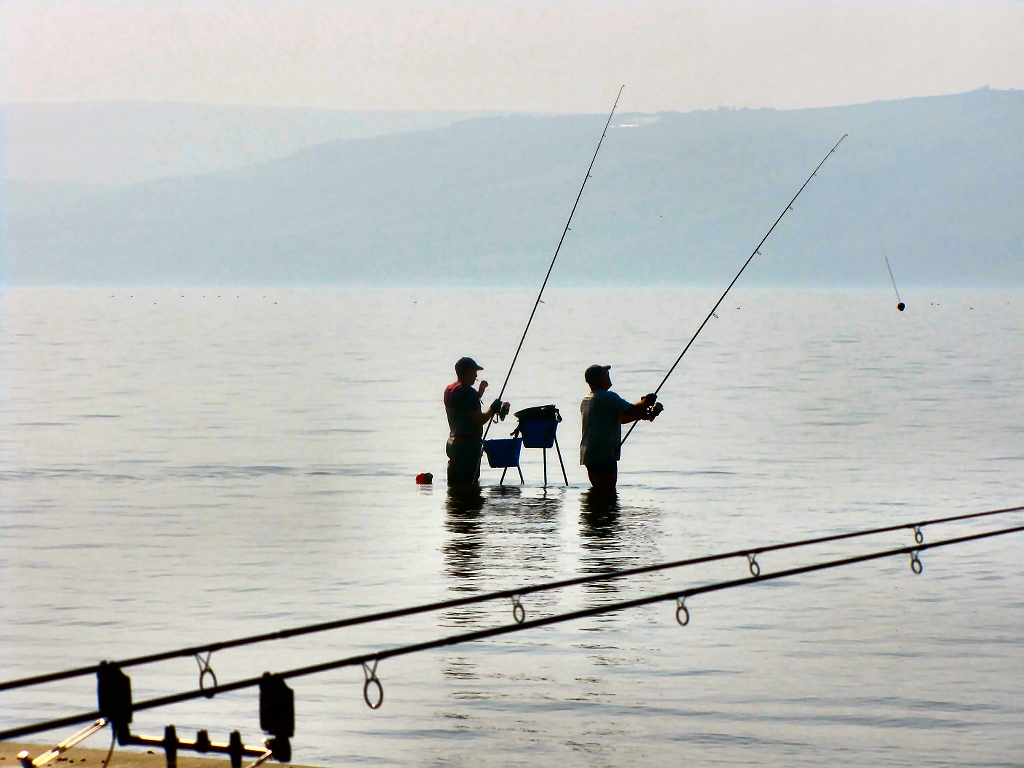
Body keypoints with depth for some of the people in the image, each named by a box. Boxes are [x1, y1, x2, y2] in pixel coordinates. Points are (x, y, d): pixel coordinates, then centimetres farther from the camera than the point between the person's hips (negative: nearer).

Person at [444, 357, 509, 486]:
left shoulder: (449, 390, 12)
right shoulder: (467, 392, -15)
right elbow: (479, 420, -18)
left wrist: (479, 393, 23)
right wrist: (493, 409, -2)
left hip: (453, 443, 9)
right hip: (469, 445, -9)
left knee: (454, 485, 10)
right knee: (469, 485, -8)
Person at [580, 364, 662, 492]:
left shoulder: (586, 401, 18)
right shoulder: (607, 397, -13)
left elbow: (618, 418, 23)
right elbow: (632, 410, -16)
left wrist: (641, 415, 18)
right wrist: (647, 402, 4)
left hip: (588, 455, 10)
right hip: (603, 455, -10)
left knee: (598, 491, 15)